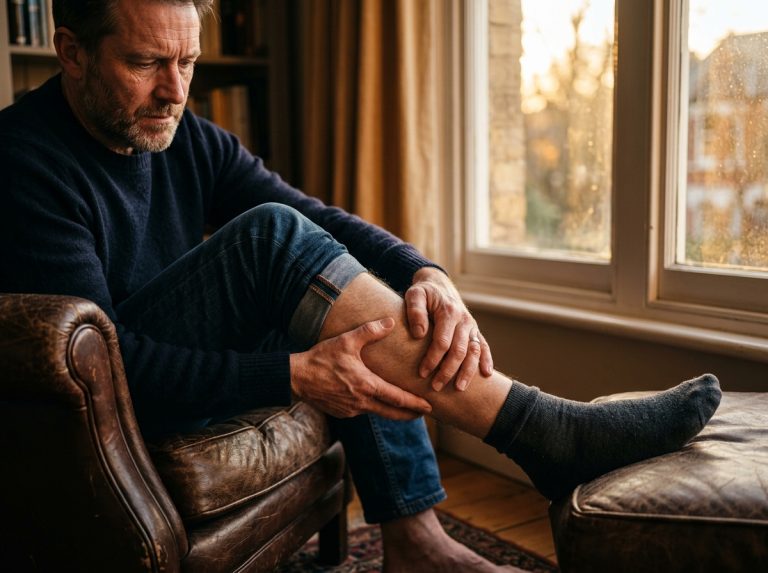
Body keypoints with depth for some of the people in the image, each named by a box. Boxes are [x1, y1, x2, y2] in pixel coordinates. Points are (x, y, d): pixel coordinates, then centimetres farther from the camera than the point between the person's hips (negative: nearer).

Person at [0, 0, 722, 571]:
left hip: (188, 372, 7)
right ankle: (547, 432, -26)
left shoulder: (189, 140, 3)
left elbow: (324, 220, -6)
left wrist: (427, 277, -26)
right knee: (271, 236, -27)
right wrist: (294, 376, -32)